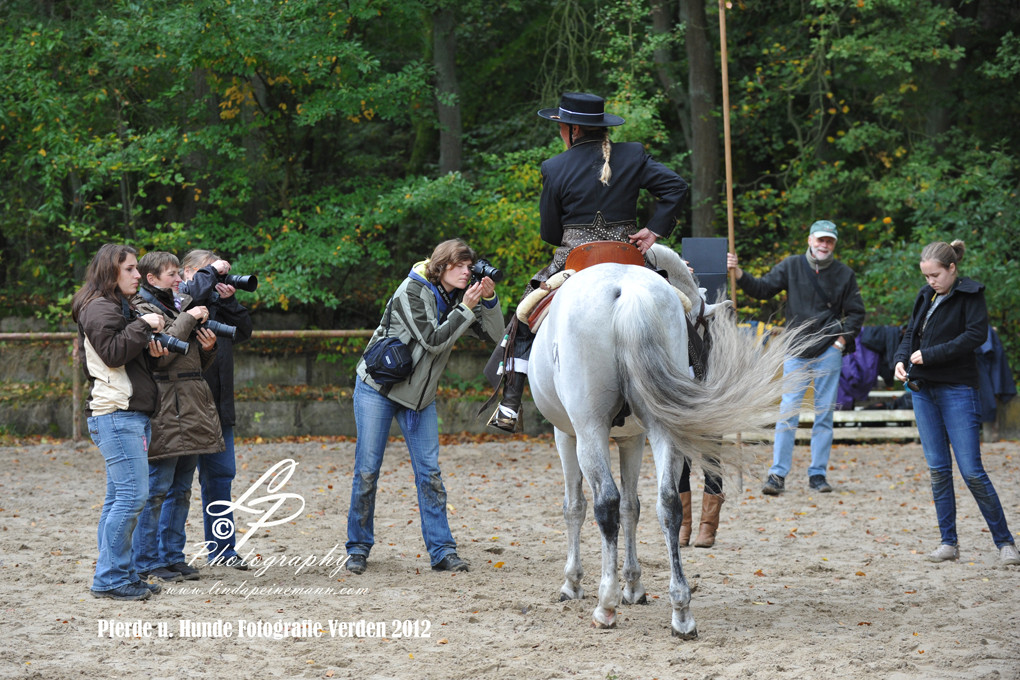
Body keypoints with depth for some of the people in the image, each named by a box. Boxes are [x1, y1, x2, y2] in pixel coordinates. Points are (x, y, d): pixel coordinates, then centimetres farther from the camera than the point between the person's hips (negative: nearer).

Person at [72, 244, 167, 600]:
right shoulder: (98, 308, -7)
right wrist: (143, 326, -15)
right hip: (115, 414, -10)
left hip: (133, 415, 10)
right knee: (132, 495, -13)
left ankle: (119, 576, 11)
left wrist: (152, 349, 6)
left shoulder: (122, 307, 23)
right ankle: (110, 578, -11)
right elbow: (112, 353, -18)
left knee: (119, 497, 9)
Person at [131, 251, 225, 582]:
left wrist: (208, 349, 3)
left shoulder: (179, 307, 20)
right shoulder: (144, 311, -5)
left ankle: (173, 556, 17)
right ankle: (147, 562, -1)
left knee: (181, 490, 11)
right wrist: (188, 320, -16)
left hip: (191, 413, 9)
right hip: (165, 414, -9)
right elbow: (160, 353, -20)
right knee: (157, 490, -6)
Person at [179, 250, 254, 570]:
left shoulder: (215, 302, 17)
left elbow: (243, 331, 15)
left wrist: (229, 301, 1)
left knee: (220, 473, 11)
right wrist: (212, 272, -13)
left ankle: (221, 547, 19)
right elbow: (190, 294, -28)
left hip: (218, 406, 8)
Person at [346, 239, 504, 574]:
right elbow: (432, 340, -24)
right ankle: (358, 548, 8)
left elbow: (494, 334, -2)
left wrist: (489, 300, -18)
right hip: (377, 388, -5)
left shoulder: (457, 296, 1)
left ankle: (442, 550, -2)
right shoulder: (412, 291, -17)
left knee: (429, 471, -2)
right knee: (367, 468, -2)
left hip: (419, 395, 5)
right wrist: (465, 309, -26)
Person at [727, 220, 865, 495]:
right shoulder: (791, 266, 5)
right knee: (788, 411, -5)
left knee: (824, 412, 4)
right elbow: (762, 289, 1)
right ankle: (778, 474, -4)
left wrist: (842, 339, -2)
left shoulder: (844, 274, 6)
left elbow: (856, 312, 10)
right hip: (796, 350, 0)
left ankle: (818, 473, 11)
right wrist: (738, 273, -13)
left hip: (829, 351, 0)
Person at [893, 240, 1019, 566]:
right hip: (924, 390, 6)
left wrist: (929, 354, -18)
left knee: (971, 471, -9)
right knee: (938, 468, 6)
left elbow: (976, 335, -18)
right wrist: (901, 359, -4)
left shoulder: (970, 295, -6)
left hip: (957, 391, -6)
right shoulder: (926, 296, 12)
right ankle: (948, 542, 13)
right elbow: (910, 334, 17)